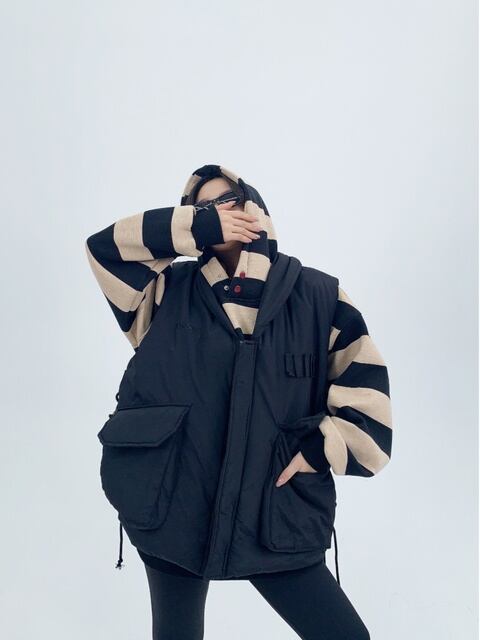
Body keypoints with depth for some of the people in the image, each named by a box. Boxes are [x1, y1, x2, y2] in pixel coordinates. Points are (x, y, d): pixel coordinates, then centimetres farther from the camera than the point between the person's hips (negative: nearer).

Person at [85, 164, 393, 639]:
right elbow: (104, 245, -6)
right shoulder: (169, 291, 5)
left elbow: (366, 388, 3)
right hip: (171, 508, 1)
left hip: (275, 516, 0)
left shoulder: (318, 295, 1)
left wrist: (314, 452, -8)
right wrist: (199, 227, -9)